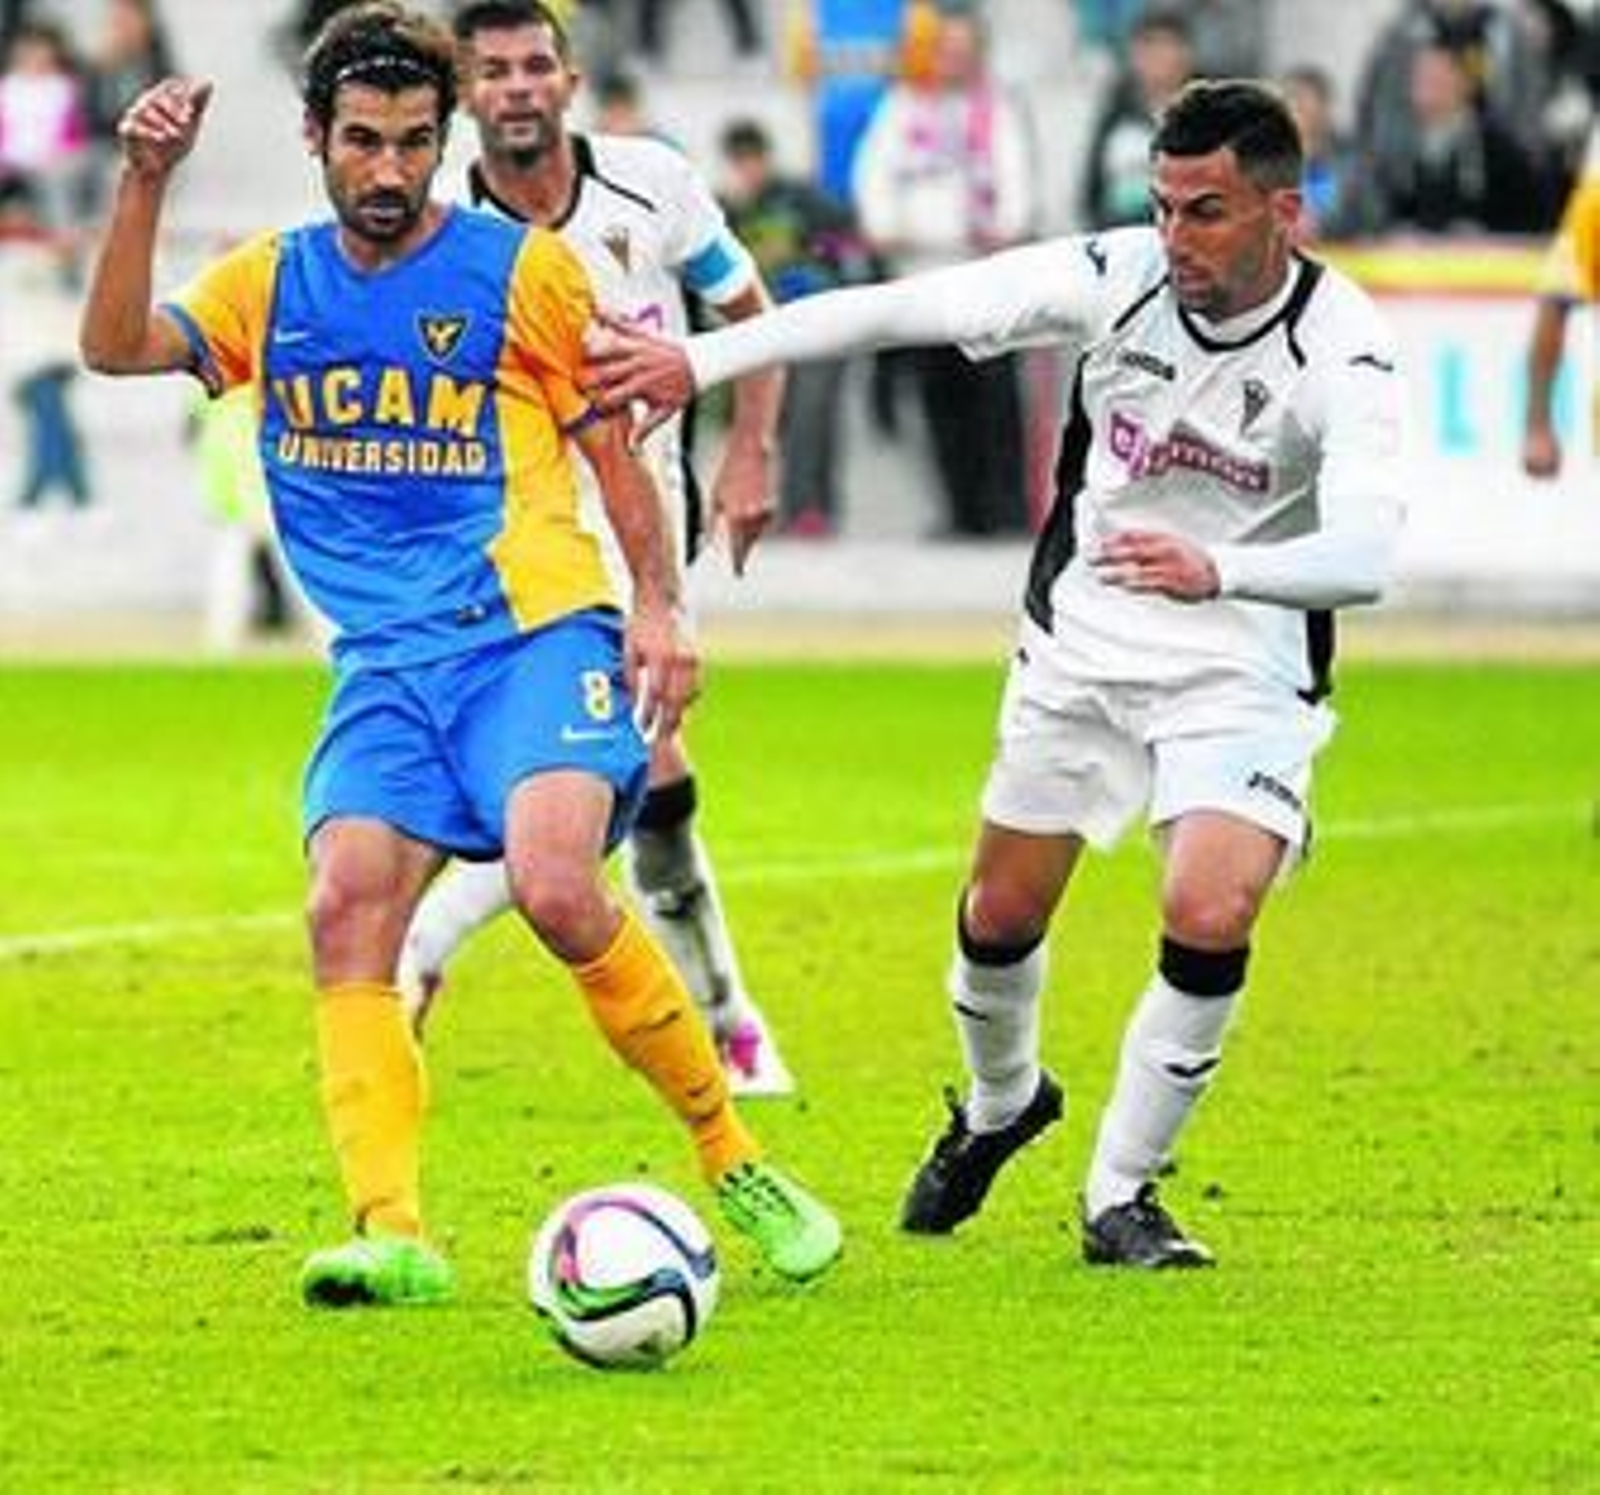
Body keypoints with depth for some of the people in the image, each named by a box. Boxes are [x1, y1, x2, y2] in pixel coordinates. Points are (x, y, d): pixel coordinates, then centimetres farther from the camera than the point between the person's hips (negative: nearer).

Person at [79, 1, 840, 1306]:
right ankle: (393, 1235, -22)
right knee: (346, 907, -19)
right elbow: (116, 346, -1)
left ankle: (735, 1163, -9)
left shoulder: (519, 269, 3)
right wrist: (145, 183, -11)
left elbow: (612, 444, 9)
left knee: (554, 882, -25)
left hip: (534, 630, -4)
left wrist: (661, 607, -2)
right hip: (385, 663, 4)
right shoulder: (273, 285, 12)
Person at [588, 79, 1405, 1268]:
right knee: (1001, 916, 12)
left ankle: (1121, 1194, -1)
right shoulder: (1117, 279, -16)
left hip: (1241, 669, -4)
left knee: (1210, 919, -22)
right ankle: (1001, 1104, 46)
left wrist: (1217, 570, -58)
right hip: (1083, 644, 4)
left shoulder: (1342, 355, -25)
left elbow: (1366, 554, -40)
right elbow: (899, 310, -13)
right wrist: (699, 362, -18)